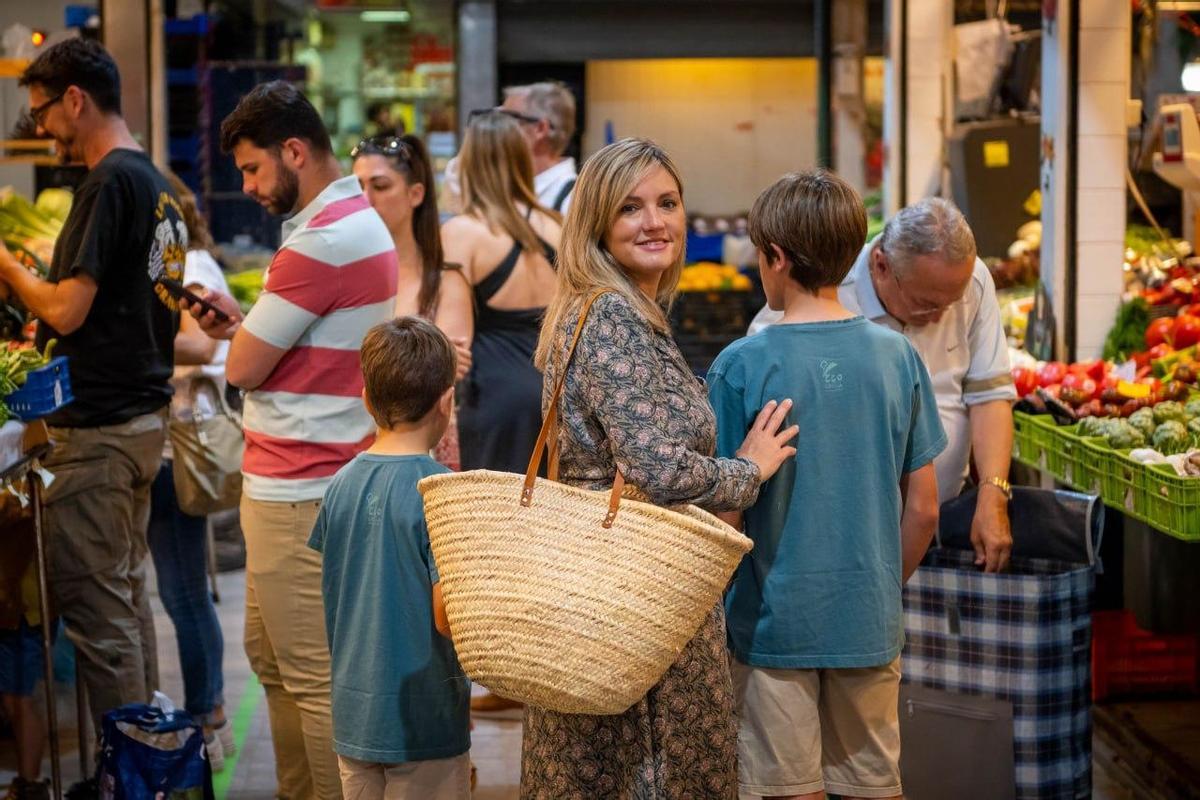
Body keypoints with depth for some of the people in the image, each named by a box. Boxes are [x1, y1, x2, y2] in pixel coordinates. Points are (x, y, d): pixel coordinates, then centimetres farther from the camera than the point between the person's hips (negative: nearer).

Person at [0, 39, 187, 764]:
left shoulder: (110, 182, -16)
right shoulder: (158, 185, 13)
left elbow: (65, 310, -19)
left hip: (99, 429, -10)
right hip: (145, 413, 10)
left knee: (97, 607, -2)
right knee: (129, 593, 16)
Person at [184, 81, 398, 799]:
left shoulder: (321, 241, -20)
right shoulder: (361, 219, 14)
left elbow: (242, 368, -16)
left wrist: (236, 332, 5)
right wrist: (242, 322, 6)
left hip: (299, 493, -11)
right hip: (302, 478, 11)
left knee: (314, 677, -3)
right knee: (271, 656, 19)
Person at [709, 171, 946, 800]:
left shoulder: (742, 365, -13)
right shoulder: (897, 356, -4)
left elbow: (724, 515, -11)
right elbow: (923, 508, 1)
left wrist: (720, 605, 6)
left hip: (775, 623, -3)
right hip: (870, 624, 3)